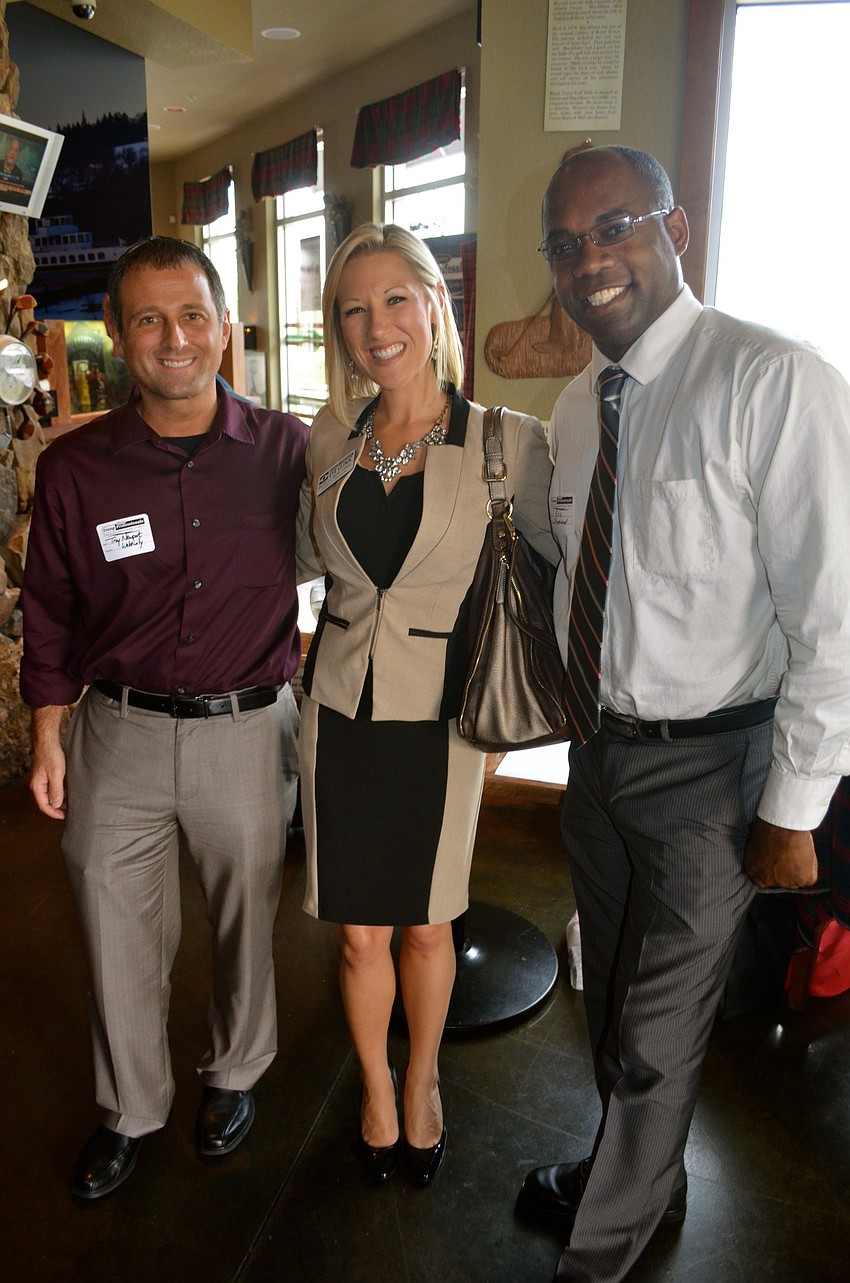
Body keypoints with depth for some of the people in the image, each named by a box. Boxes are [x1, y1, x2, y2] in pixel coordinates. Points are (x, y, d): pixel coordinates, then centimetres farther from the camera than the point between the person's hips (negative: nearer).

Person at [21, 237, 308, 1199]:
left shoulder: (285, 451, -5)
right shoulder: (73, 468, -2)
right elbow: (49, 616, 6)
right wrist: (46, 736, 7)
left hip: (249, 729, 0)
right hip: (120, 731, 1)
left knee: (244, 920, 17)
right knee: (117, 932, 13)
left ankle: (233, 1075, 45)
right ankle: (130, 1110, 39)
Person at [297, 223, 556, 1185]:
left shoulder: (505, 441, -9)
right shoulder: (327, 440, 2)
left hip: (438, 716, -2)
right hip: (340, 708, 3)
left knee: (425, 923, 15)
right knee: (359, 931, 13)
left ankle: (421, 1085, 44)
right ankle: (376, 1091, 42)